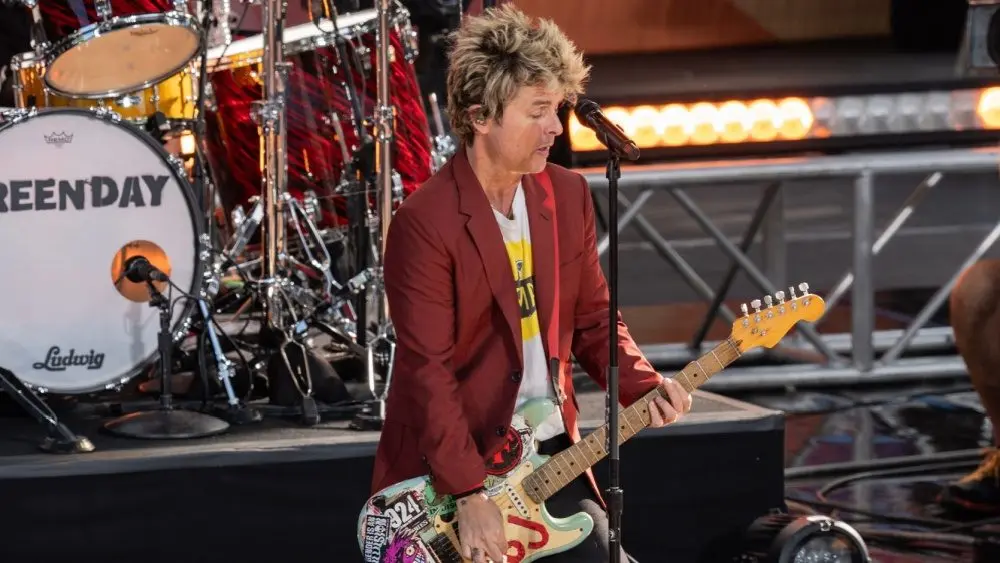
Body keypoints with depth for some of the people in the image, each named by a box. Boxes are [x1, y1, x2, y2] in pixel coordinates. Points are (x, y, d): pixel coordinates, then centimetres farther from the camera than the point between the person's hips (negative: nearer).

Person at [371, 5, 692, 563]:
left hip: (551, 457, 6)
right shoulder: (425, 221, -16)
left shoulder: (569, 195, 4)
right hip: (445, 471, -5)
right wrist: (471, 494, -21)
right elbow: (429, 369, -18)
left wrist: (644, 388, -6)